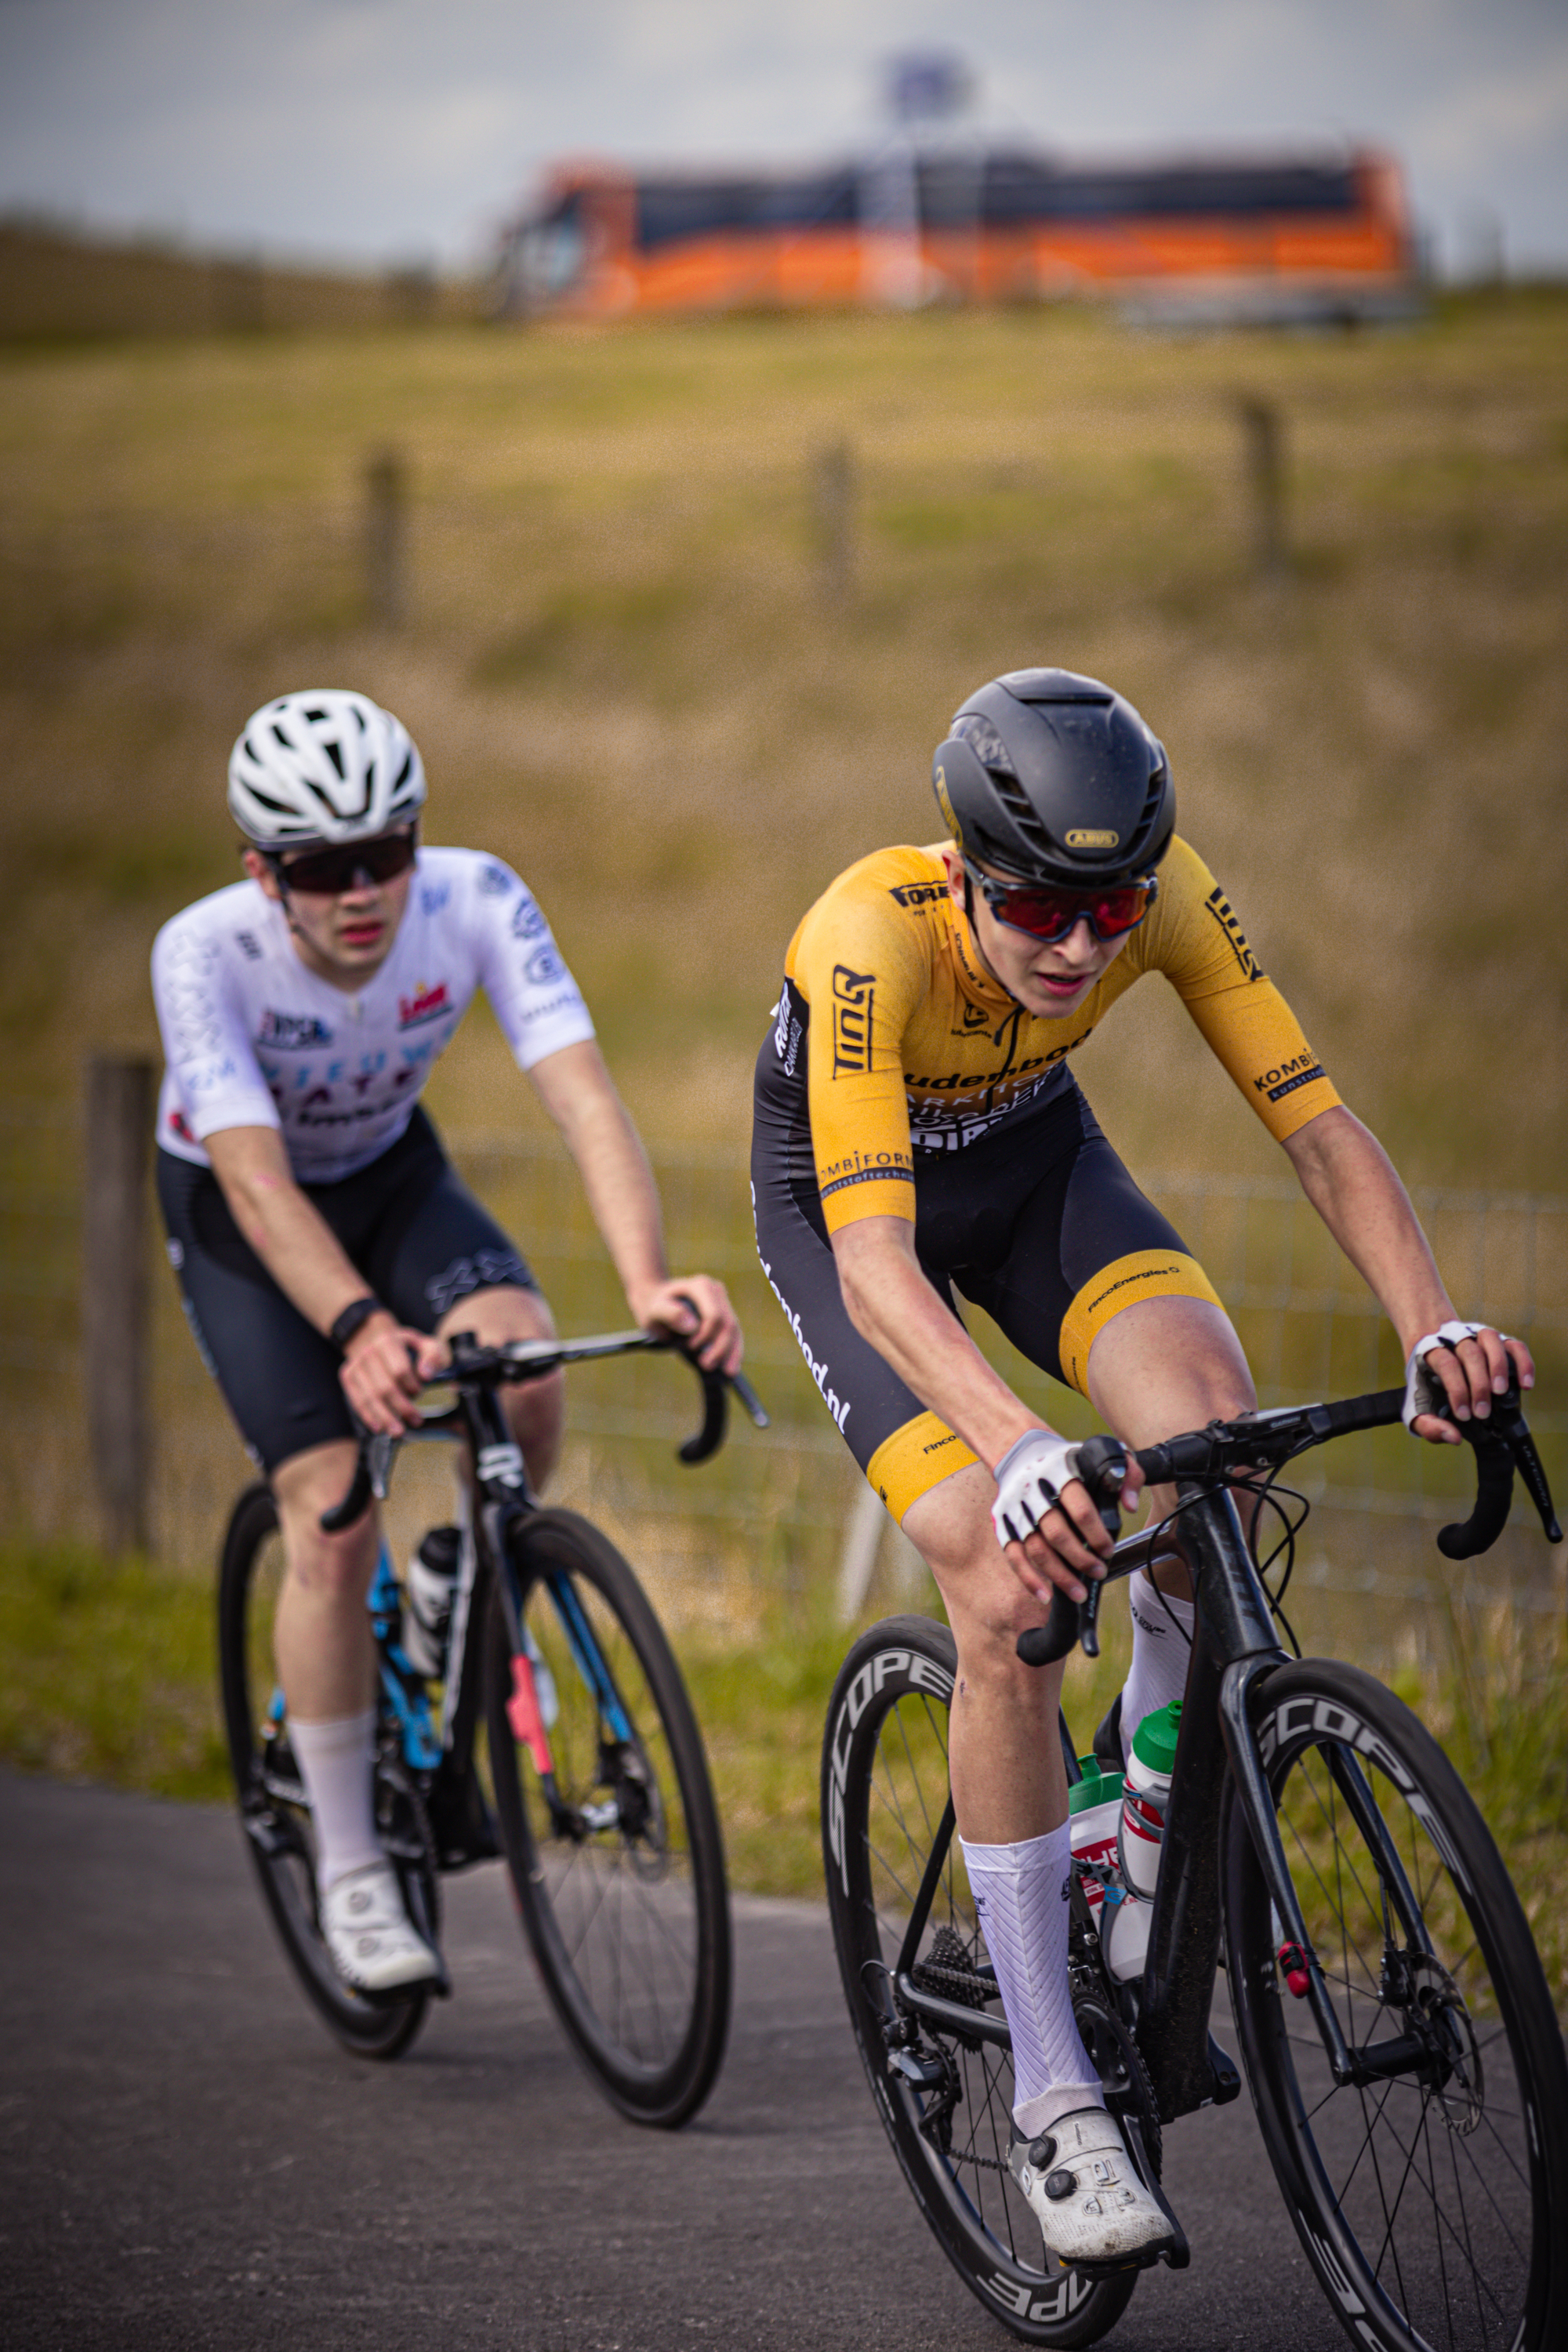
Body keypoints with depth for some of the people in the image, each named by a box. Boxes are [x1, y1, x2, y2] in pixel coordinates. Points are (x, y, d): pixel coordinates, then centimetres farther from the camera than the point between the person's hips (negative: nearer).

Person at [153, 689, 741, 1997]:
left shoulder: (477, 902, -28)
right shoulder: (206, 953, -33)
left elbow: (585, 1098, -36)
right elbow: (259, 1182, -41)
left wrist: (648, 1283, -53)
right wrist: (360, 1330, -59)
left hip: (391, 1173, 2)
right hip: (233, 1208, -2)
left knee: (524, 1364, -28)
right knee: (333, 1519, -17)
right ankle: (351, 1873, -1)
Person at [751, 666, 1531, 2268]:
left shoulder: (1167, 899, -26)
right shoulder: (872, 941, -38)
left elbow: (1322, 1133, -25)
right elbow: (876, 1264, -46)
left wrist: (1433, 1327, -43)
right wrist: (1017, 1453, -61)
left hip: (1032, 1160, 4)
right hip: (847, 1207, -4)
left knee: (1209, 1418, -27)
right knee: (1008, 1597, -21)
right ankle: (1050, 2099, -11)